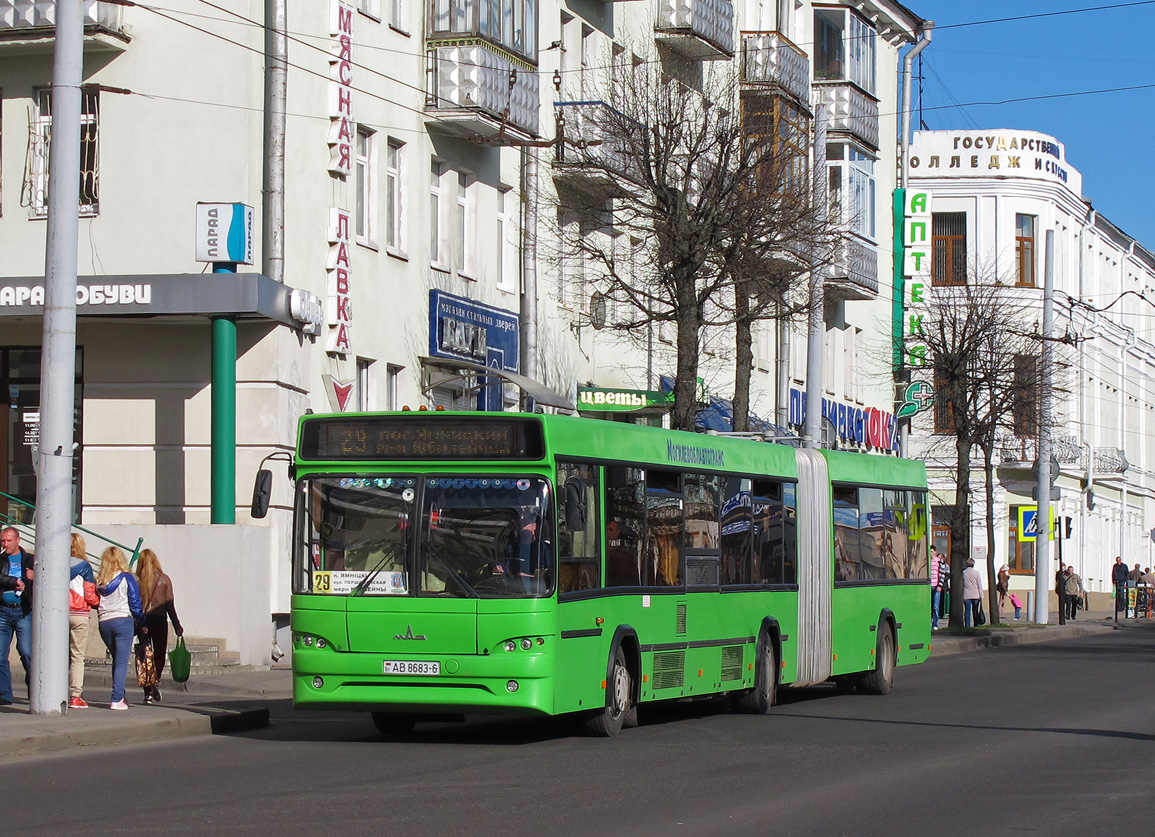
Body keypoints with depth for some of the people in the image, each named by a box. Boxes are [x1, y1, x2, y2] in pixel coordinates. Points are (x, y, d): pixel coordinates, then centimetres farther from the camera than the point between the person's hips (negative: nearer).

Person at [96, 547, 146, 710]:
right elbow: (135, 603, -4)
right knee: (122, 662, -4)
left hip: (104, 623, 4)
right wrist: (142, 623, 5)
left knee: (117, 660, 20)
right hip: (123, 621, -4)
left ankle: (119, 695, 22)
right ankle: (117, 699, -12)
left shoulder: (99, 580, 5)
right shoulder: (126, 578, -4)